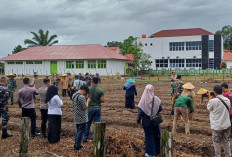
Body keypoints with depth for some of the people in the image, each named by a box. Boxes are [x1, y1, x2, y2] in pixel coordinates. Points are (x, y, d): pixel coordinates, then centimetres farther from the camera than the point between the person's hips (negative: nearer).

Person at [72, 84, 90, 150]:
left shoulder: (74, 95, 7)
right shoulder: (81, 97, -23)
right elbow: (85, 108, -20)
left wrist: (85, 97, 10)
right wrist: (87, 101, -4)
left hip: (76, 117, 9)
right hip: (82, 118, -9)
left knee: (78, 131, 20)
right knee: (80, 132, 2)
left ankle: (76, 144, 27)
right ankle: (78, 146, 9)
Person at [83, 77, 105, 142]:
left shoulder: (88, 89, -8)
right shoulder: (100, 90, -6)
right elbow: (102, 100, -11)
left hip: (90, 107, 0)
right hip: (98, 108, 0)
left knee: (87, 123, 11)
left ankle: (85, 138, 17)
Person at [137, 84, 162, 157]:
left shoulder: (143, 100, -15)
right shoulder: (156, 99, -12)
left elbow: (140, 111, -12)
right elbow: (160, 109, -7)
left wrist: (138, 120, -1)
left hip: (146, 121, -1)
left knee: (148, 136, 10)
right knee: (156, 135, 19)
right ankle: (156, 151, 29)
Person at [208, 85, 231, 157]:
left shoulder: (213, 101, -20)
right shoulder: (227, 100, -3)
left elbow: (209, 108, -2)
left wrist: (210, 99, 13)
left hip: (217, 126, -5)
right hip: (227, 125, 5)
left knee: (217, 142, 11)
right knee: (226, 141, 18)